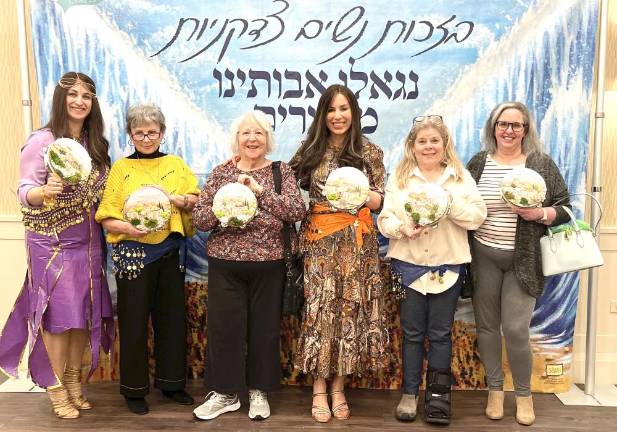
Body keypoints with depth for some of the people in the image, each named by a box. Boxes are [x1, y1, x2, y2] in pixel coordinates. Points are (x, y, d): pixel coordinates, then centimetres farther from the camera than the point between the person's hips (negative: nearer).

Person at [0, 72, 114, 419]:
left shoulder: (96, 143, 6)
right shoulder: (42, 140, -10)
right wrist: (45, 191, -34)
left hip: (88, 241, 5)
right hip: (52, 242, -5)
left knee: (85, 311, 9)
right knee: (58, 312, 0)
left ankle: (75, 380, 25)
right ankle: (56, 388, 16)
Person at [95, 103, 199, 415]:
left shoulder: (175, 164, 10)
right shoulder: (121, 167, 3)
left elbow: (197, 201, 2)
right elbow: (107, 219, -3)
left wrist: (173, 197, -15)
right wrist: (127, 227, -23)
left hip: (170, 251, 3)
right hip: (133, 252, -2)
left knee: (172, 316, 9)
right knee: (134, 320, 4)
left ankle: (171, 381, 26)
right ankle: (134, 388, 20)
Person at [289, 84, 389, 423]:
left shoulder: (370, 152, 5)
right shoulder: (311, 150, 8)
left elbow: (379, 201, 3)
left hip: (356, 241, 0)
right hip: (319, 239, 0)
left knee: (350, 307, 2)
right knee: (320, 307, 0)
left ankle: (338, 386, 17)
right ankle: (319, 389, 11)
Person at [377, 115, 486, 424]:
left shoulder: (461, 177, 5)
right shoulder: (399, 178, 4)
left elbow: (477, 216, -4)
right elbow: (384, 219, -1)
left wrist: (450, 203, -18)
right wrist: (403, 228, -21)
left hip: (448, 265, 0)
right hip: (409, 265, 0)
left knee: (440, 333, 9)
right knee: (412, 332, 10)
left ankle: (438, 393, 23)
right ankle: (410, 393, 22)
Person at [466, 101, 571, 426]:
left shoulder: (542, 164, 0)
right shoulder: (478, 163, 4)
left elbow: (565, 208, 2)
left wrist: (539, 214, -18)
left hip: (523, 260, -2)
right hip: (483, 257, 2)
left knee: (515, 329, -3)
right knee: (487, 325, 9)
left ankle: (524, 394, 21)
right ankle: (495, 389, 28)